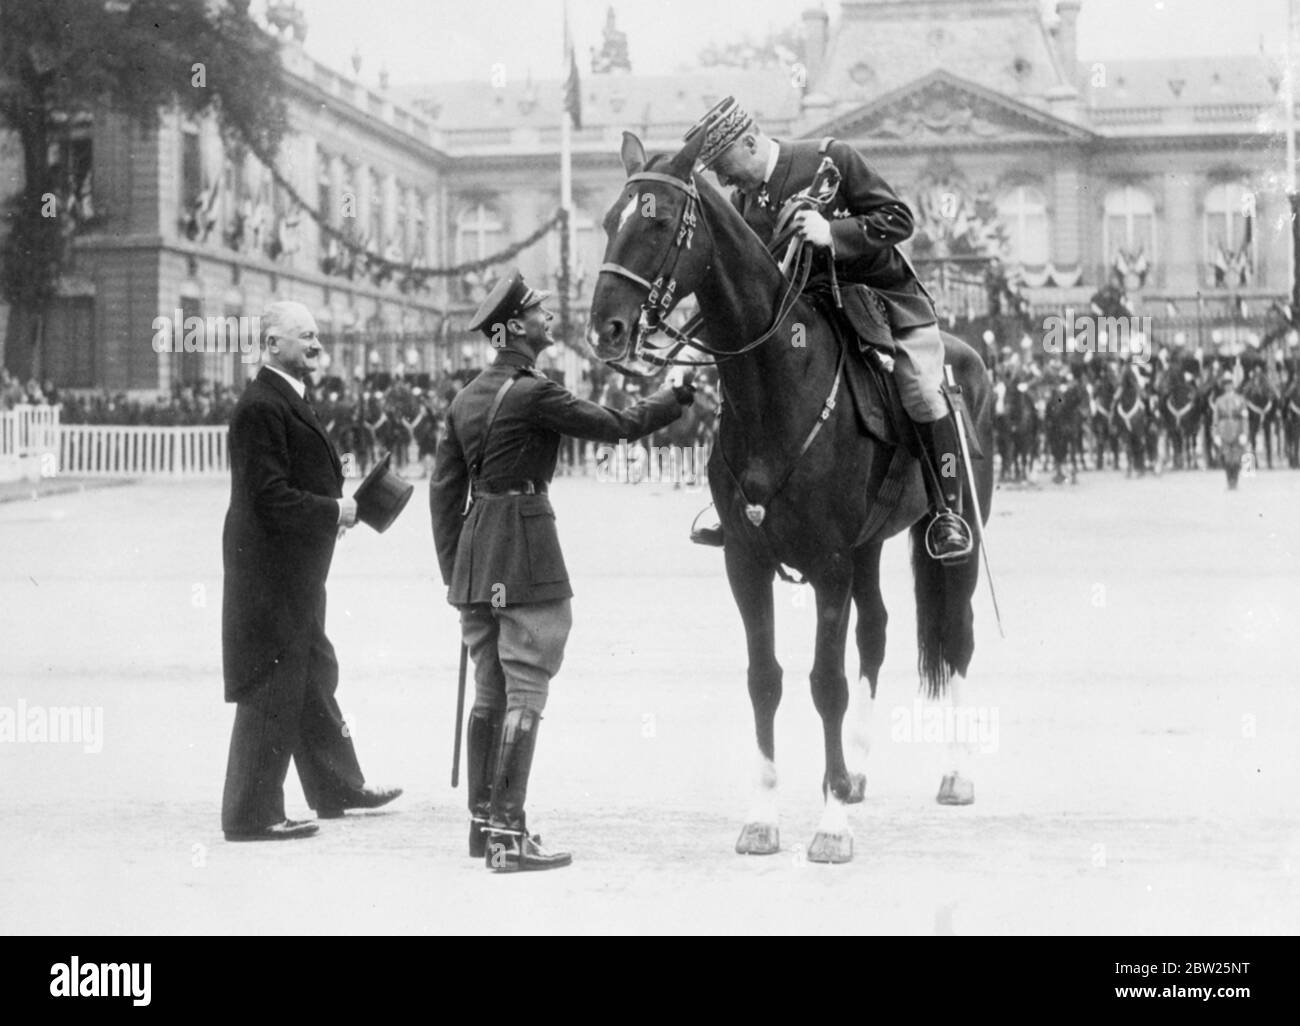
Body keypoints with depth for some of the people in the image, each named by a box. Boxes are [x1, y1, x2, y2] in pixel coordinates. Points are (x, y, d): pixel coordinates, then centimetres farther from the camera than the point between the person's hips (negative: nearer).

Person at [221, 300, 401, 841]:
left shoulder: (289, 401, 14)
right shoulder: (259, 407, -19)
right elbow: (271, 498, -24)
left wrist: (336, 506, 8)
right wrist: (334, 511, -14)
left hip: (297, 573, 11)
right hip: (270, 573, -11)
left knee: (313, 678, 21)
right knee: (271, 692, -4)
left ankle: (337, 787, 35)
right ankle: (250, 813, 2)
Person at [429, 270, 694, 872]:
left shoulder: (467, 398, 10)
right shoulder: (535, 394, -14)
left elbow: (444, 488, 12)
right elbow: (616, 426, -10)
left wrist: (453, 569, 16)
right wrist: (679, 398, 2)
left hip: (474, 559, 8)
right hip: (526, 556, -8)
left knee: (489, 693, 15)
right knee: (525, 693, -4)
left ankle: (483, 821, 20)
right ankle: (508, 837, -5)